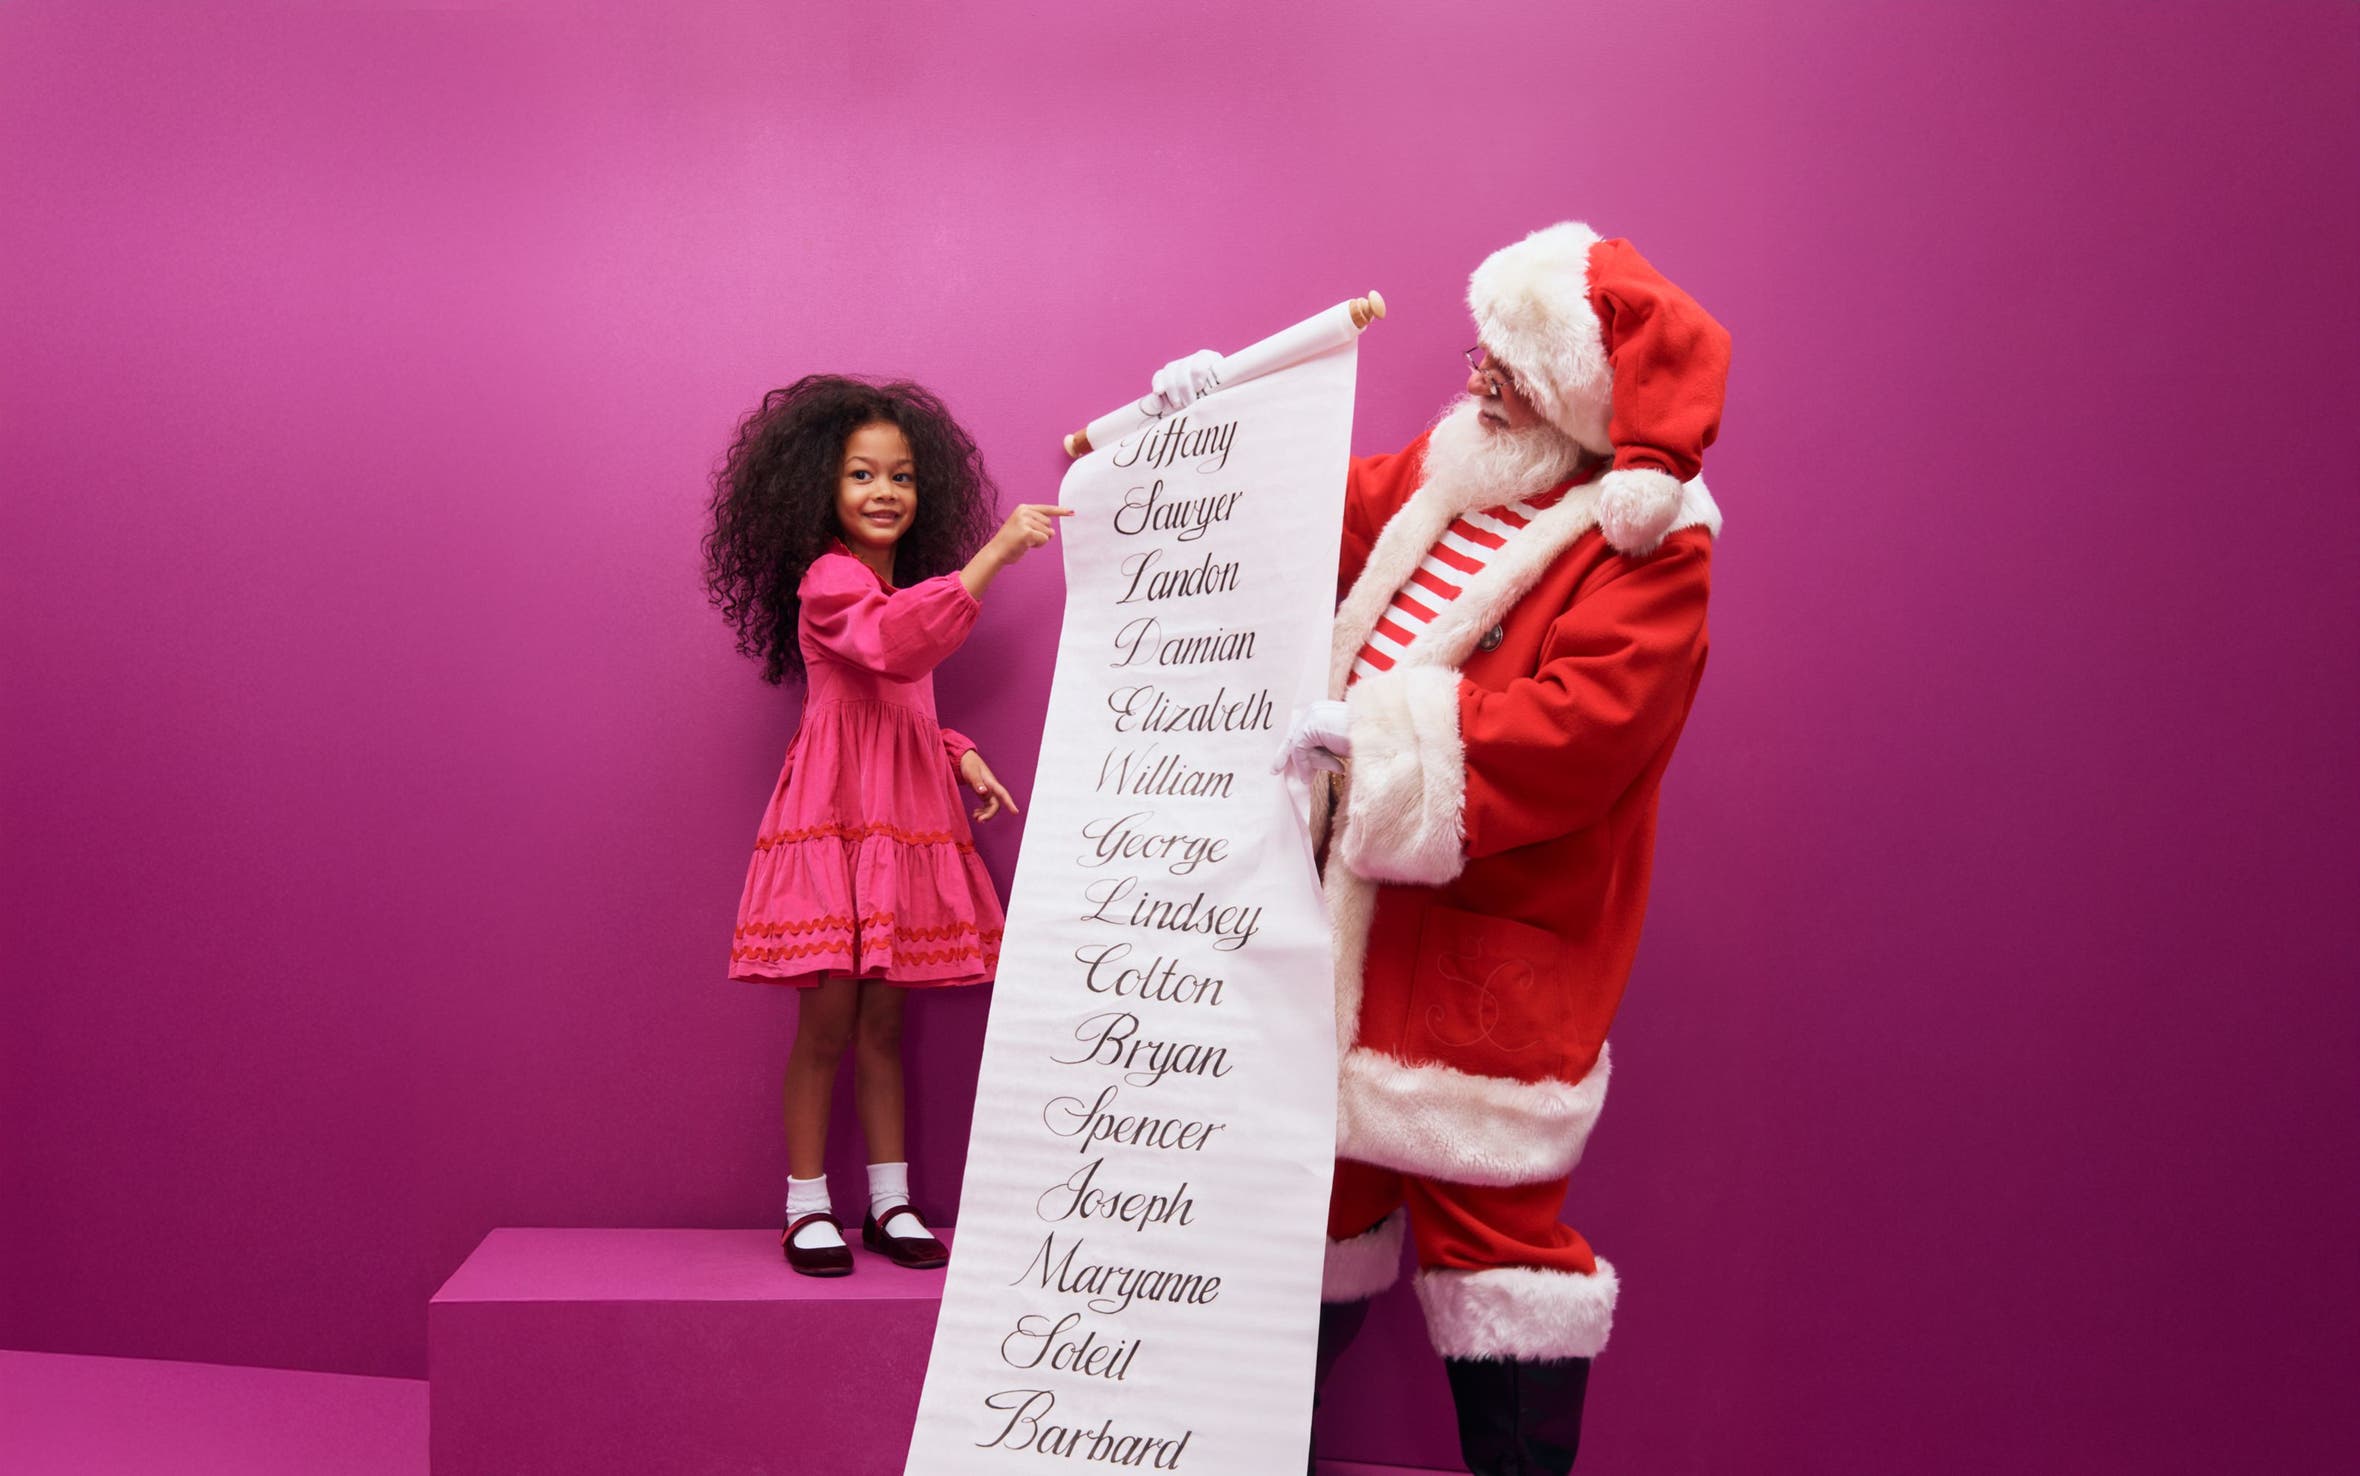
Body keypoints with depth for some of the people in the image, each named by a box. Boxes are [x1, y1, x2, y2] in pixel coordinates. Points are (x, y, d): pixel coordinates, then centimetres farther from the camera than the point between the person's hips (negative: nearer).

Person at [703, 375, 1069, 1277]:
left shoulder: (906, 586, 20)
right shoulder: (829, 578, -9)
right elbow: (897, 643, -31)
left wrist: (960, 756, 10)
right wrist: (992, 554, -34)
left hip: (904, 815, 8)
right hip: (836, 813, -7)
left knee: (885, 1016, 10)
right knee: (828, 1015, -4)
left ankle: (890, 1203, 16)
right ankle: (807, 1207, 9)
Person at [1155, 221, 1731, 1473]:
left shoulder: (1647, 549, -12)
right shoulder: (1449, 470, 10)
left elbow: (1575, 727, -25)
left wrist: (1383, 733, -28)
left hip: (1487, 947, -7)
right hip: (1349, 906, 7)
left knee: (1487, 1211, 0)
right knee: (1322, 1170, 16)